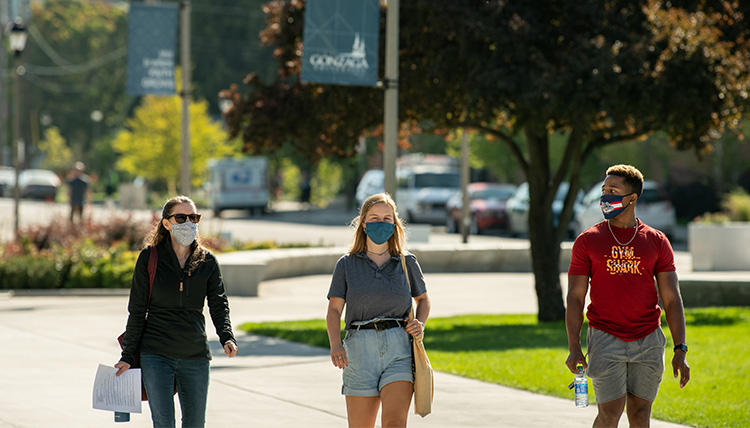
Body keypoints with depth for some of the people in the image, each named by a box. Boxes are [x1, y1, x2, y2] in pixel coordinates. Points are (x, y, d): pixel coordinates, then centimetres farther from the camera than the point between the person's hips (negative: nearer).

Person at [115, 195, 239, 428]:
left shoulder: (207, 261, 5)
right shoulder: (150, 258, -1)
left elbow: (219, 304, 0)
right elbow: (137, 310, 1)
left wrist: (227, 337, -19)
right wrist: (128, 356, -1)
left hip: (195, 356, 3)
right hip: (156, 354, -3)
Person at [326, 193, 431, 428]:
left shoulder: (407, 263, 11)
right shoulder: (347, 264, 8)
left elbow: (423, 298, 26)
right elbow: (334, 309, 1)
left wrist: (420, 323, 4)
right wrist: (335, 345, -17)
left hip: (399, 349, 0)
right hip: (360, 349, 0)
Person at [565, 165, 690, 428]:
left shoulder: (656, 241, 5)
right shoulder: (587, 241, 3)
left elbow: (672, 299, 4)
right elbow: (575, 297, 2)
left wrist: (680, 350, -3)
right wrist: (574, 348, -7)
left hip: (648, 341, 1)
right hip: (605, 339, -1)